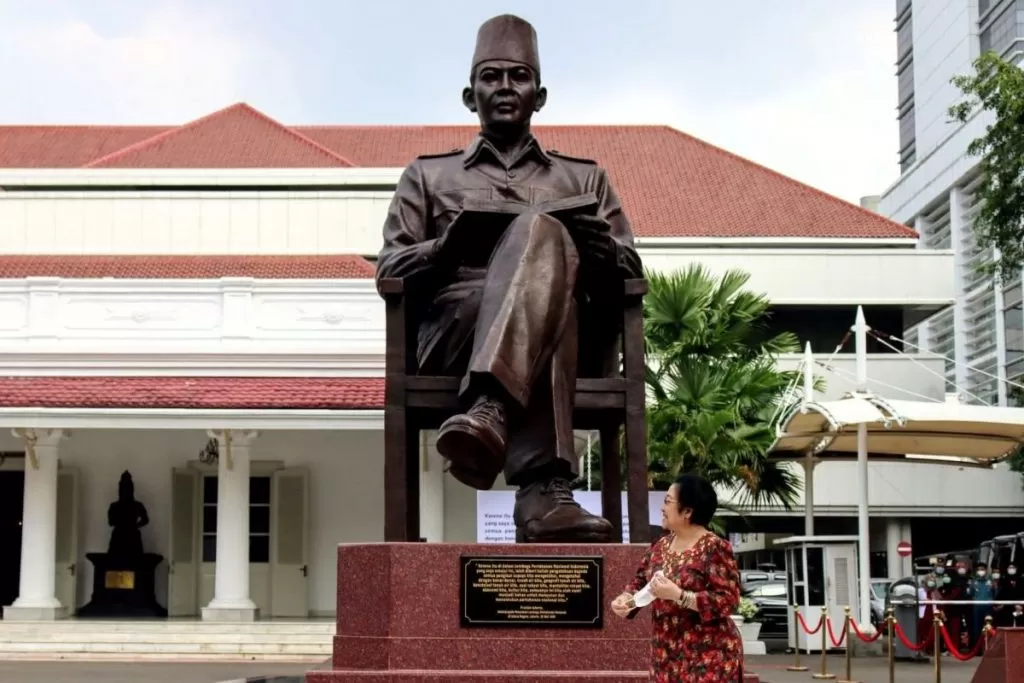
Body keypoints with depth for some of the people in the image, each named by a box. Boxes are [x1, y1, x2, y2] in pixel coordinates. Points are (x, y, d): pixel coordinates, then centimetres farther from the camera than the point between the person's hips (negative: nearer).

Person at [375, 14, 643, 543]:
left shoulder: (585, 177, 30)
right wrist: (448, 246, -6)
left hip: (570, 337, 1)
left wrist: (599, 249, -5)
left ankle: (488, 412, -56)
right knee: (542, 236, -35)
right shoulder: (428, 175, 28)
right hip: (453, 335, -1)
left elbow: (630, 280, 18)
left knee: (538, 233, -33)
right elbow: (389, 275, 15)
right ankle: (543, 488, -54)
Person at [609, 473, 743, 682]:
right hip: (667, 653, 8)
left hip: (709, 655, -8)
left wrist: (677, 595, -25)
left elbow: (727, 601, -19)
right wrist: (625, 599, -5)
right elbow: (640, 582, 18)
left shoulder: (714, 549, -13)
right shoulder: (660, 546, 10)